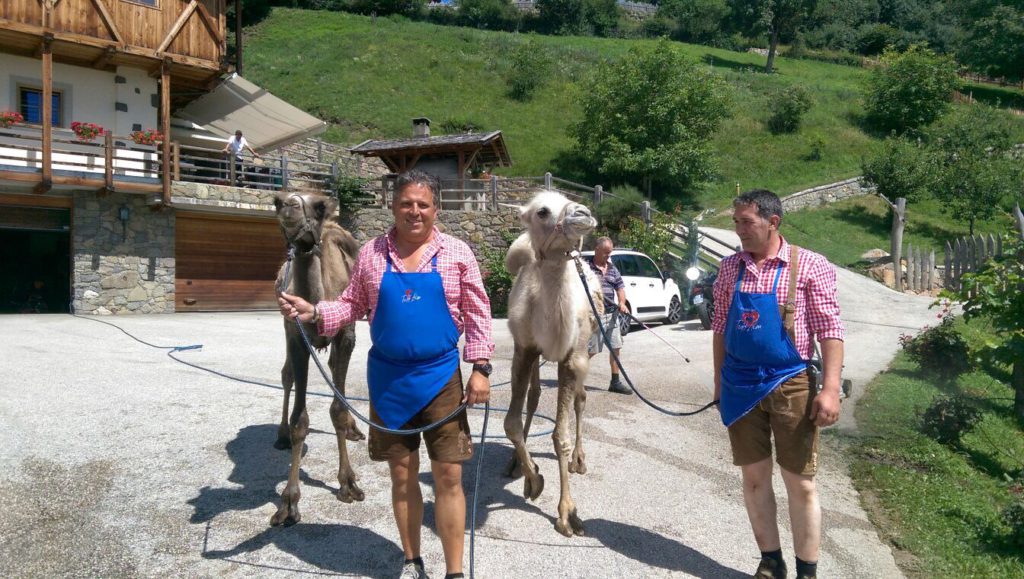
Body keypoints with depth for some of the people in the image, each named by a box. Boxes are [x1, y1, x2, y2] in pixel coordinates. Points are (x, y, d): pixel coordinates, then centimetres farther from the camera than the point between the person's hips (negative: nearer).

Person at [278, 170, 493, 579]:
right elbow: (353, 305, 7)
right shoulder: (372, 253, 2)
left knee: (448, 476, 1)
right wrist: (313, 313, -10)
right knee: (402, 473, 13)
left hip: (440, 377, -1)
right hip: (387, 378, 2)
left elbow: (476, 314, 0)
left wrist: (480, 368, -6)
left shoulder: (457, 253, -2)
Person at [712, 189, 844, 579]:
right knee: (754, 477, 11)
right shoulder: (730, 267, 6)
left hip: (790, 385, -4)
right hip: (740, 386, 4)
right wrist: (719, 381, 13)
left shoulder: (809, 266, -7)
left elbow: (830, 330, -8)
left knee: (800, 483, 5)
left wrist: (830, 389, -15)